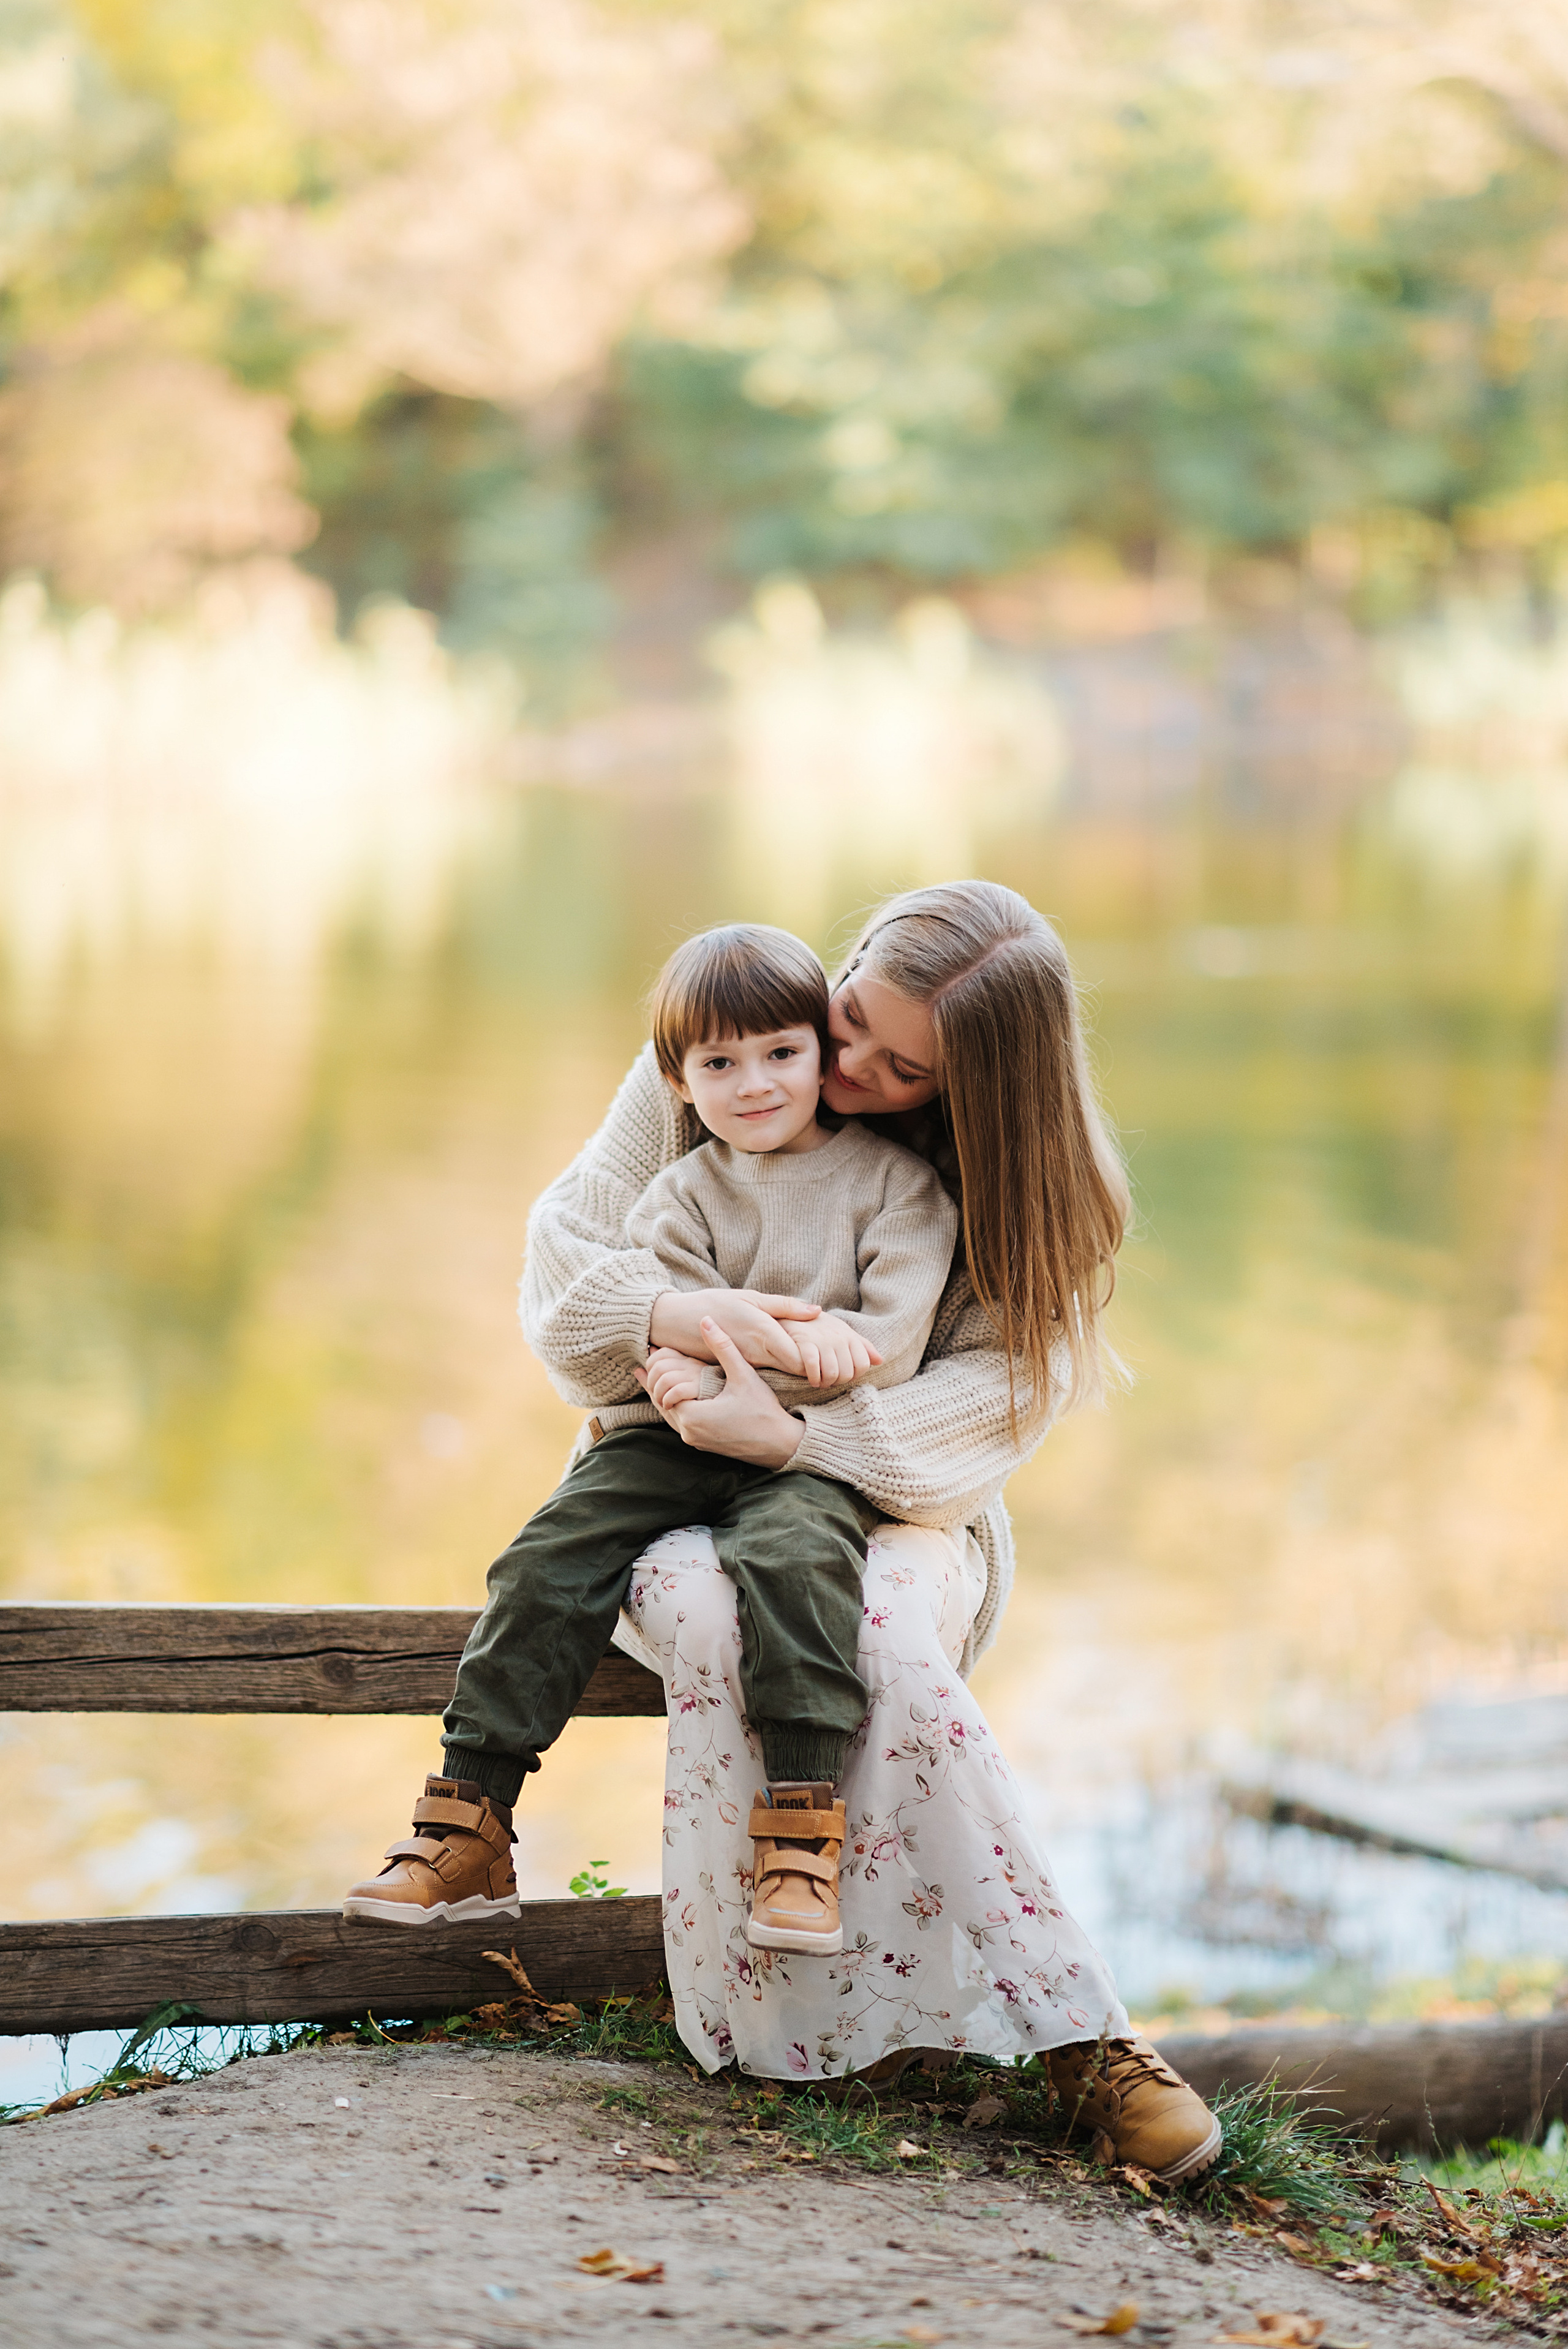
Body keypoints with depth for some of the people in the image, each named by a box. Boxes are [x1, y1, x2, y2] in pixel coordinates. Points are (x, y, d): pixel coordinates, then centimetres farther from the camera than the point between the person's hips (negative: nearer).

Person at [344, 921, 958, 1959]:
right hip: (675, 1443, 4)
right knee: (550, 1560, -17)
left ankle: (804, 1829, -36)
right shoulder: (680, 1198, 14)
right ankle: (469, 1822, -13)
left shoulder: (896, 1183, 5)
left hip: (817, 1453, -4)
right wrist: (788, 1335, -22)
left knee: (791, 1555, -36)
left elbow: (890, 1346, -7)